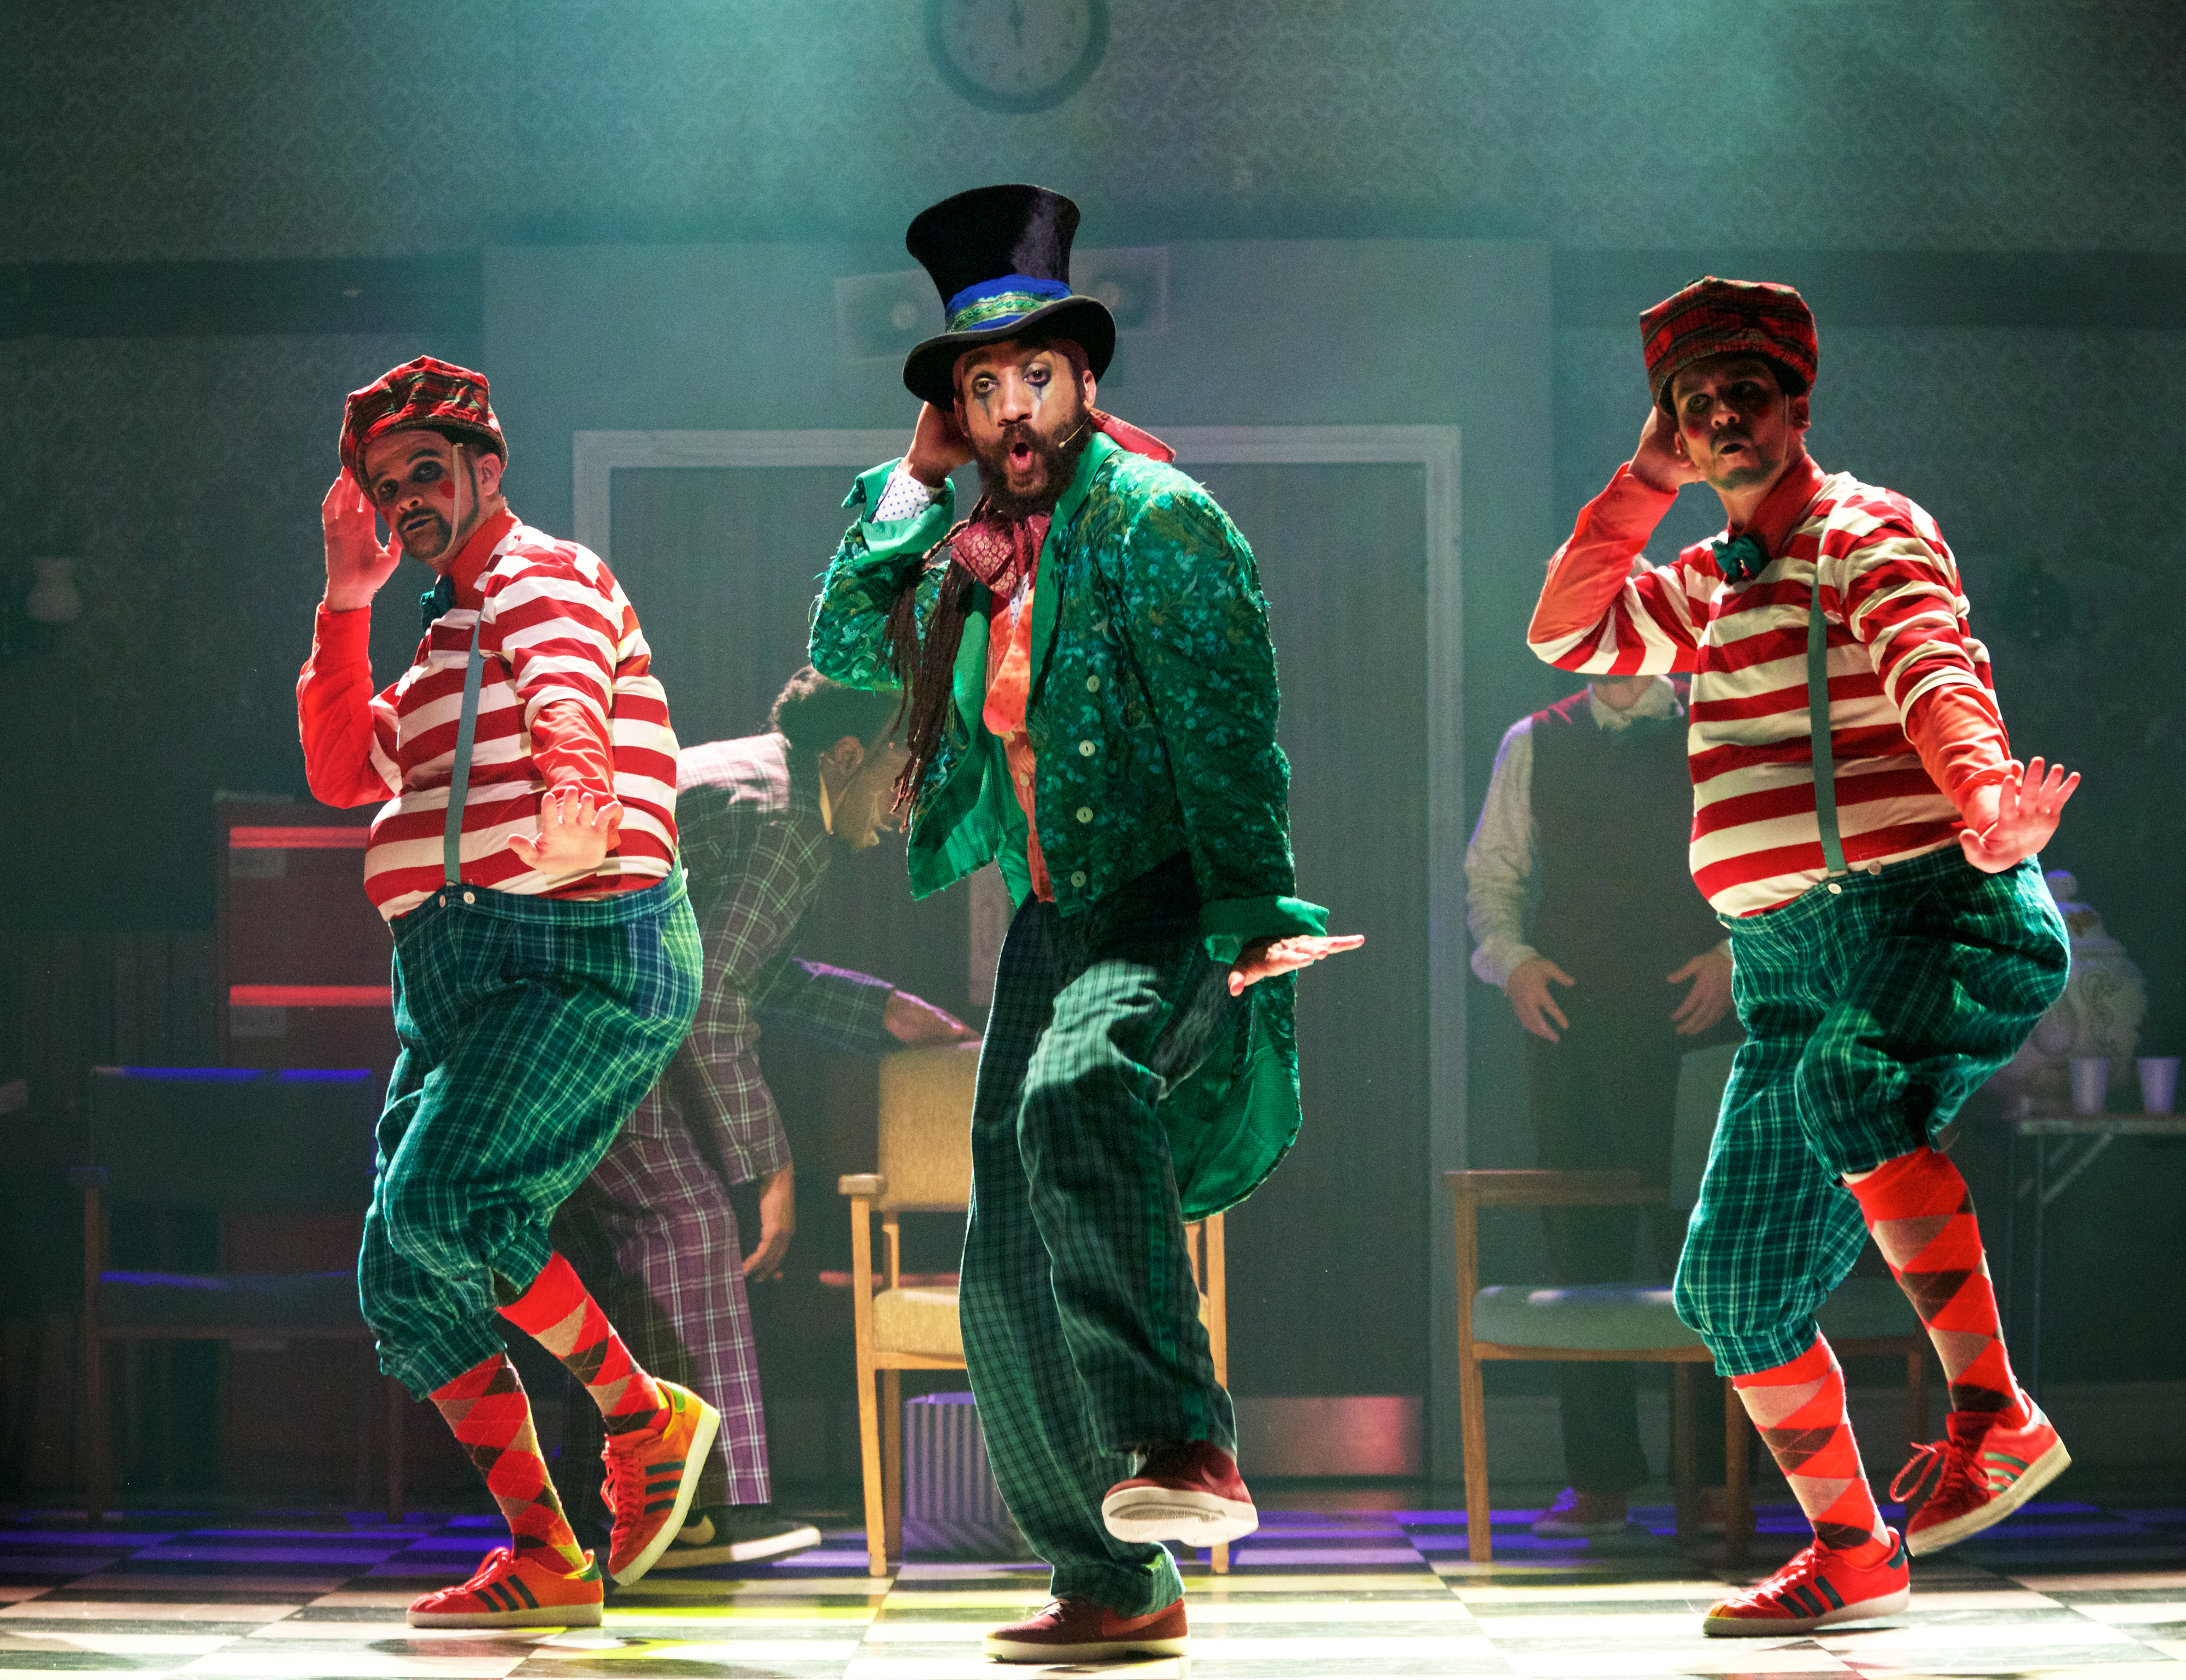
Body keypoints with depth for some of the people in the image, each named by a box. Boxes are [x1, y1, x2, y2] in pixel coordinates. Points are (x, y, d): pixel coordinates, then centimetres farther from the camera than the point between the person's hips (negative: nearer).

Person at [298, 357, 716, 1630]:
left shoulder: (546, 577, -1)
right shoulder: (447, 638, 27)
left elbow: (564, 688, -24)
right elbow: (345, 772, 20)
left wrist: (576, 784, -46)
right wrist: (347, 601, 14)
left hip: (579, 949, -10)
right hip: (454, 974, 10)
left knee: (443, 1204, -25)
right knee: (403, 1281, 1)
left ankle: (645, 1416, -7)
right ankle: (544, 1557, 7)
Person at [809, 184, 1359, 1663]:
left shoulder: (1156, 515, -9)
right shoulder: (972, 548, 13)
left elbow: (1227, 734, -15)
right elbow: (845, 646, 16)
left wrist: (1248, 926, -24)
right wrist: (913, 483, 9)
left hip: (1173, 912, -8)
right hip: (1049, 927, 8)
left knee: (1077, 1103, -39)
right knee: (1011, 1289, 6)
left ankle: (1186, 1447, -48)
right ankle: (1115, 1583, 17)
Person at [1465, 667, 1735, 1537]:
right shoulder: (1533, 745, 13)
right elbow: (1492, 870, 15)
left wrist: (1736, 953, -11)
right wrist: (1512, 958, -2)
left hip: (1693, 1018, -2)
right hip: (1569, 1018, 2)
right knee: (1582, 1238, 0)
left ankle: (1718, 1475, 1)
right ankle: (1598, 1479, 4)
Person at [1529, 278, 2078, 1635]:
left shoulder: (1873, 534, -3)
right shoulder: (1710, 583, 21)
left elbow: (1935, 675, -20)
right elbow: (1567, 632, 20)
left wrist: (1986, 799, -41)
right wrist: (1649, 479, 13)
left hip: (1943, 913, -8)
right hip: (1787, 959, 8)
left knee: (1846, 1081, -39)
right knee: (1736, 1283, 4)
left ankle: (1995, 1413, -34)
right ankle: (1849, 1555, 20)